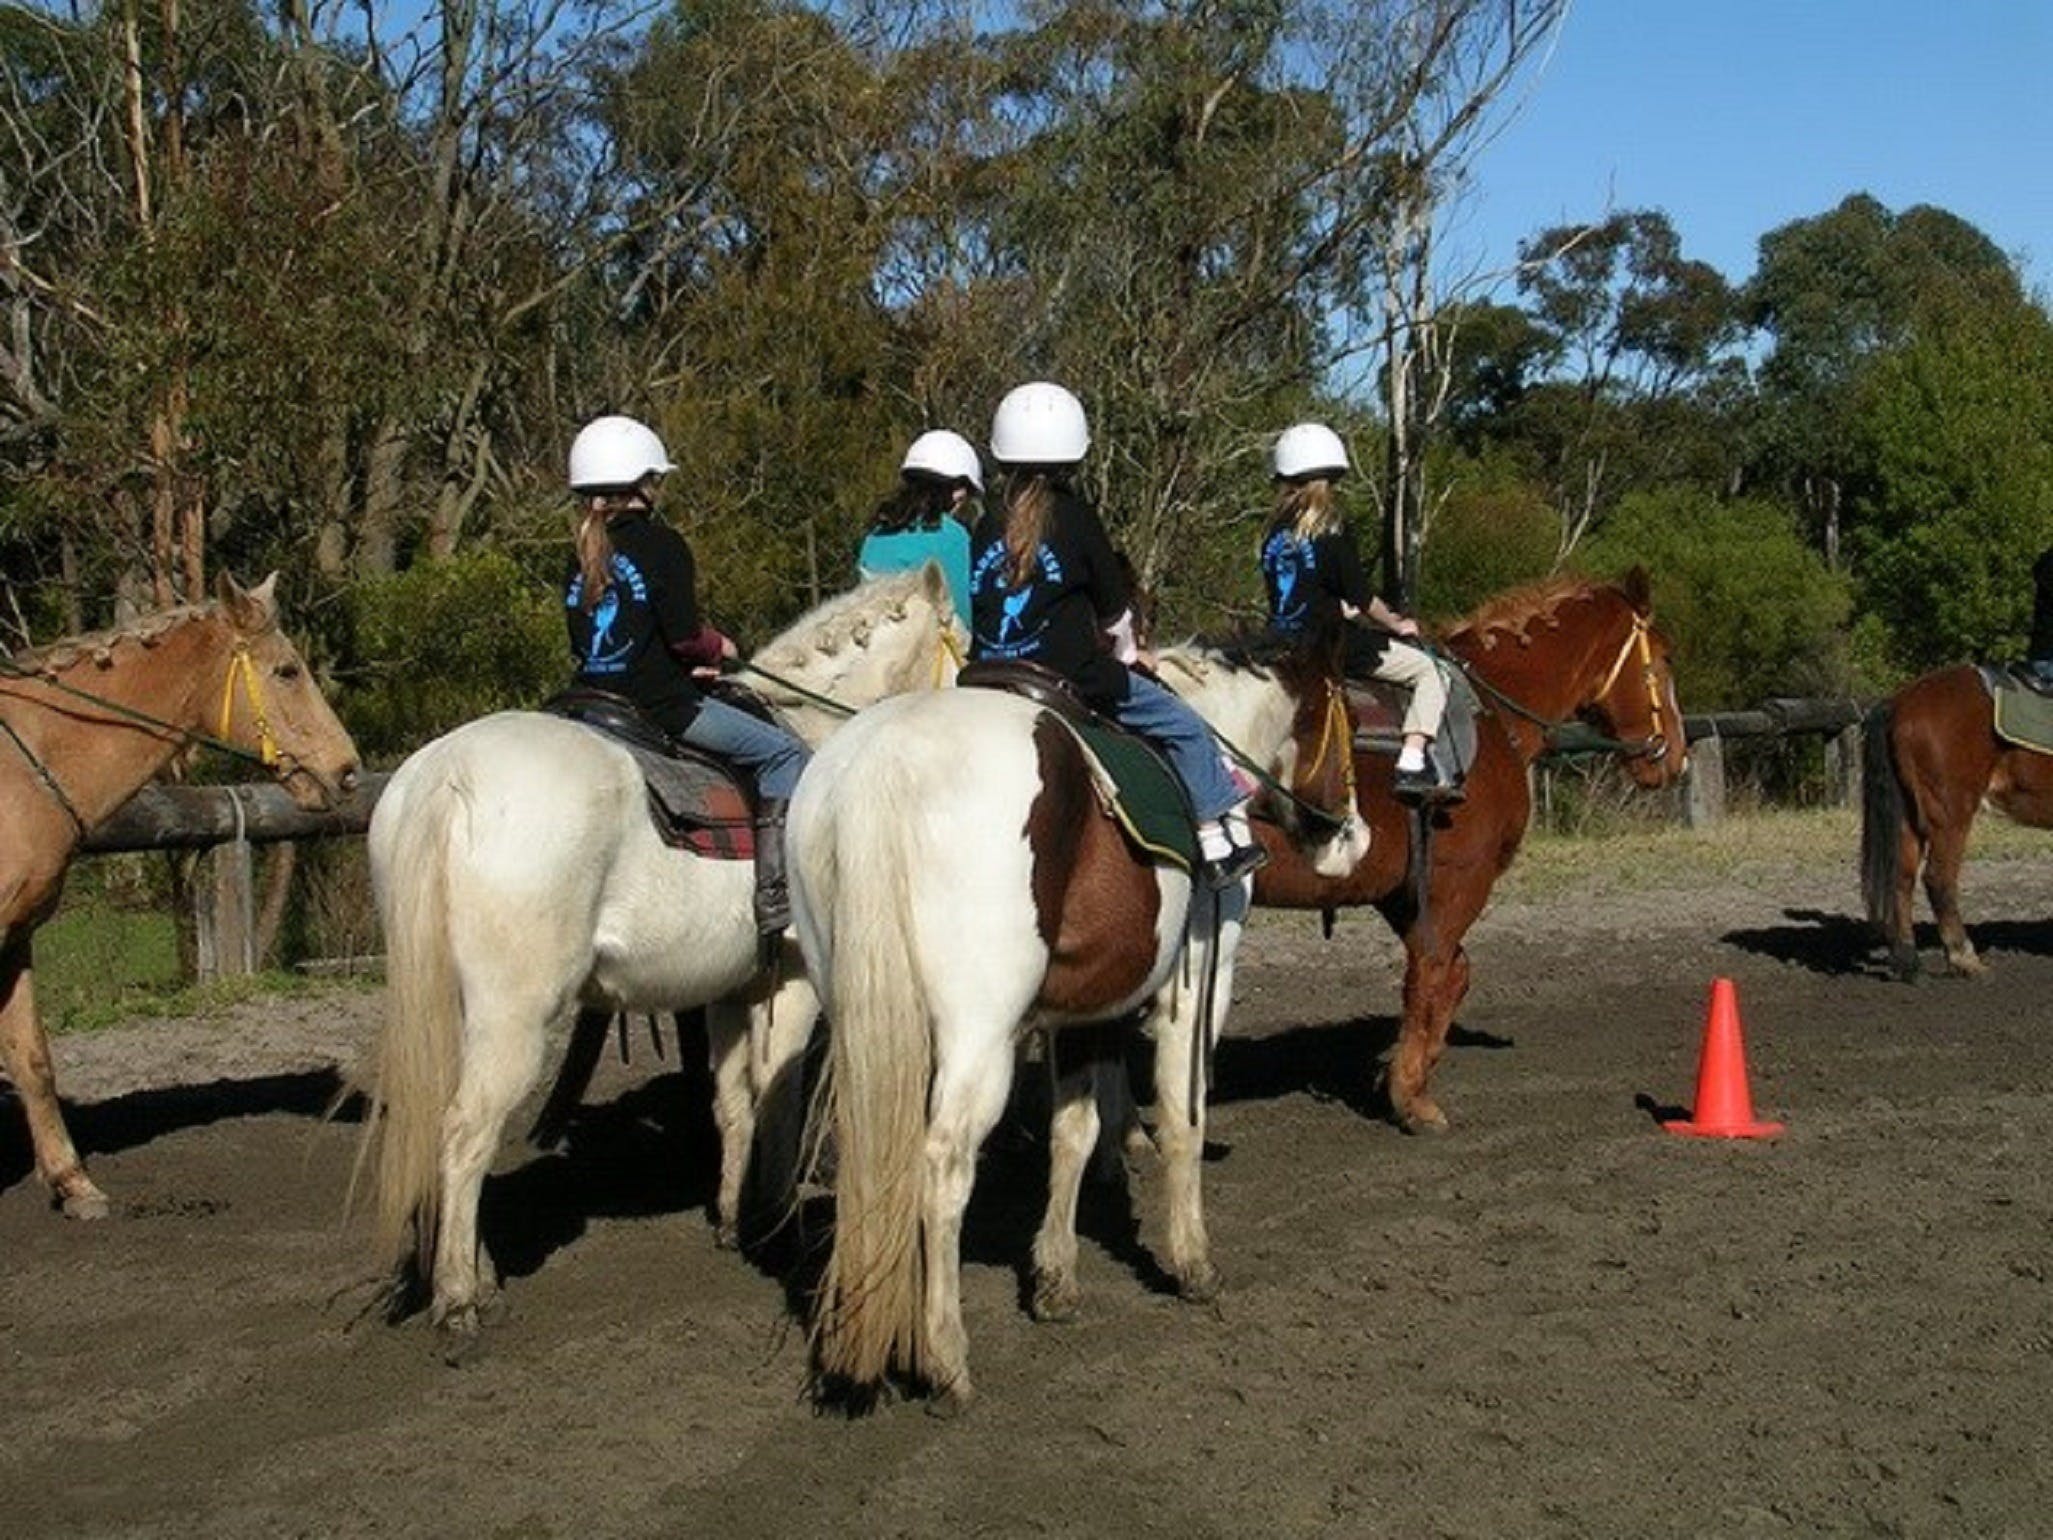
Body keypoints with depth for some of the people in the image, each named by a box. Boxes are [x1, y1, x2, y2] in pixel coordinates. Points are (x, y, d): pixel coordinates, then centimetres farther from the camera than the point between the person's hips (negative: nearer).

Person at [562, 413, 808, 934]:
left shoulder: (582, 554, 12)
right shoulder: (662, 544, -9)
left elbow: (582, 640, 15)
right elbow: (683, 633, -17)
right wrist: (717, 649, 7)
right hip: (661, 704, -8)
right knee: (784, 753, -1)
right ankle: (773, 887, -11)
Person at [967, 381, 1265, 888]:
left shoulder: (986, 529, 7)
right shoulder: (1075, 519, -5)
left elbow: (973, 612, 13)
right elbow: (1115, 608, 3)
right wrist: (1124, 652, 22)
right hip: (1072, 677, -5)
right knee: (1185, 729, 7)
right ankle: (1221, 837, 4)